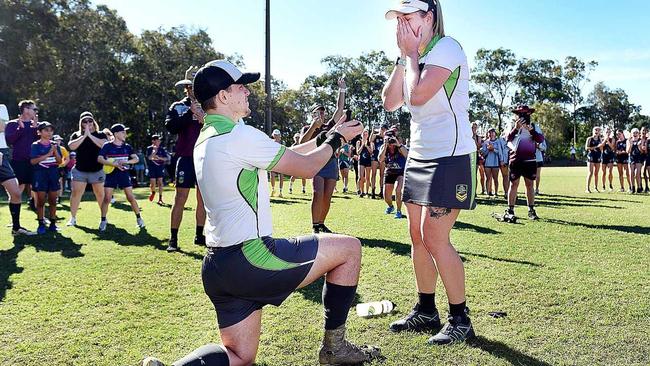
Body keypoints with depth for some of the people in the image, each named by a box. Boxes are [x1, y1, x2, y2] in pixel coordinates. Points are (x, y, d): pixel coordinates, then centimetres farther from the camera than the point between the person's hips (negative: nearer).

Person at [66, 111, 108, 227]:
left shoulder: (100, 134, 4)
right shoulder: (76, 135, 8)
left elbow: (104, 145, -17)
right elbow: (71, 146, -11)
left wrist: (90, 135, -17)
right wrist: (84, 135, -14)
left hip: (97, 170, -1)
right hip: (79, 170, 1)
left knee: (100, 194, 4)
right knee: (76, 193, -3)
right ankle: (73, 218, 5)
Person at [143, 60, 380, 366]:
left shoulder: (206, 139, 15)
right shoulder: (240, 135, -14)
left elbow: (286, 156, 20)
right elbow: (306, 168, -6)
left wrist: (324, 137, 20)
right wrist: (336, 138, 11)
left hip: (217, 268, 9)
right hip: (250, 260, -9)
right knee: (349, 248, 4)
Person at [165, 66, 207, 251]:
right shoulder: (178, 106, 7)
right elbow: (170, 127, -9)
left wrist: (206, 121, -15)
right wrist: (190, 113, -17)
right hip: (186, 157, -2)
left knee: (203, 199, 7)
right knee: (180, 199, -3)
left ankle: (199, 235, 17)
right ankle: (173, 239, 1)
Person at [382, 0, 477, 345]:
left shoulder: (446, 47, -11)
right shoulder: (415, 56, 15)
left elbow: (418, 95, -24)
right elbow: (389, 102, 6)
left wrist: (412, 54, -10)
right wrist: (403, 57, 2)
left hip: (450, 156, -9)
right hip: (419, 155, 9)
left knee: (434, 238, -11)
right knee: (418, 236, 10)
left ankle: (460, 319, 4)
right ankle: (425, 311, 24)